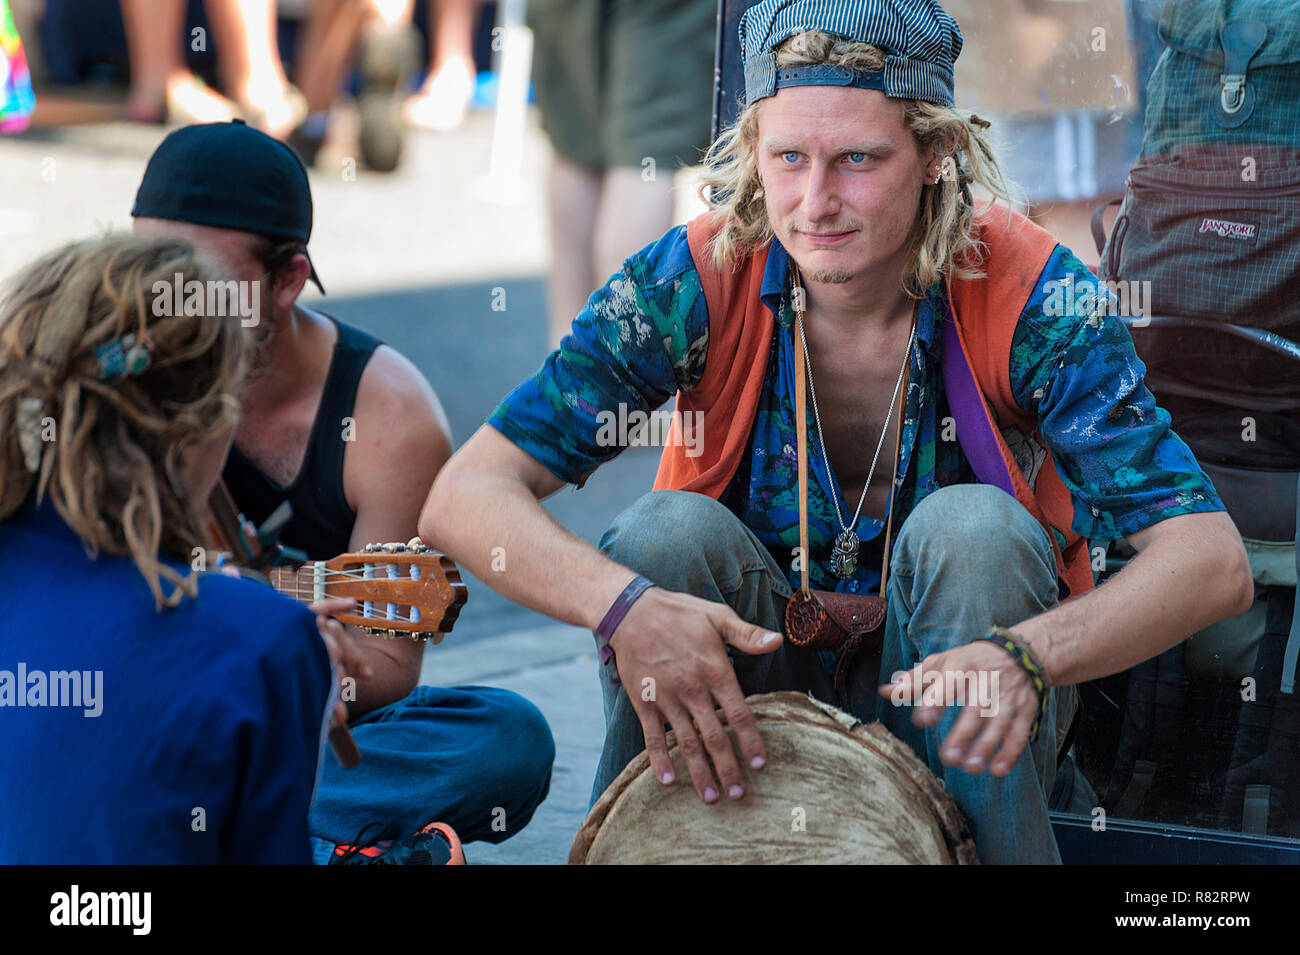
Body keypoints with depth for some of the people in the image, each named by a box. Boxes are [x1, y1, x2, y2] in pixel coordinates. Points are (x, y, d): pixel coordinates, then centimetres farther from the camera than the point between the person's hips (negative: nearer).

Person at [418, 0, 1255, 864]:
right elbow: (467, 497, -20)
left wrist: (1029, 657, -45)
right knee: (670, 529, -26)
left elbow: (1214, 563, -26)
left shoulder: (1030, 293, -19)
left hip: (954, 724, -1)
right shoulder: (697, 280, -16)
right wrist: (622, 606, -40)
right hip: (746, 692, 1)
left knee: (974, 528, -28)